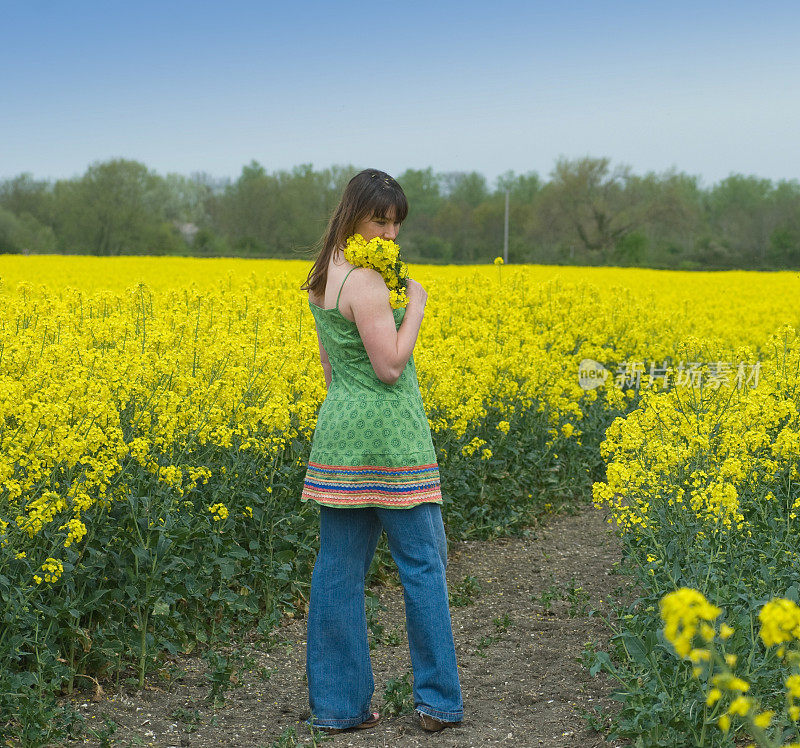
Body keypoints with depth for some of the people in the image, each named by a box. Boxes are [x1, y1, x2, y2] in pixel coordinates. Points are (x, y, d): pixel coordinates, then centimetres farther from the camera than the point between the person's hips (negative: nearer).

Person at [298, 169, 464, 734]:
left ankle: (338, 706, 14)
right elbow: (390, 366, -20)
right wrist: (416, 305, -10)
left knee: (340, 567, 8)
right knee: (423, 564, 4)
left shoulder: (323, 275, 12)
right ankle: (438, 701, 11)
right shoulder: (367, 281, -18)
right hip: (389, 435, -8)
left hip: (339, 431, 8)